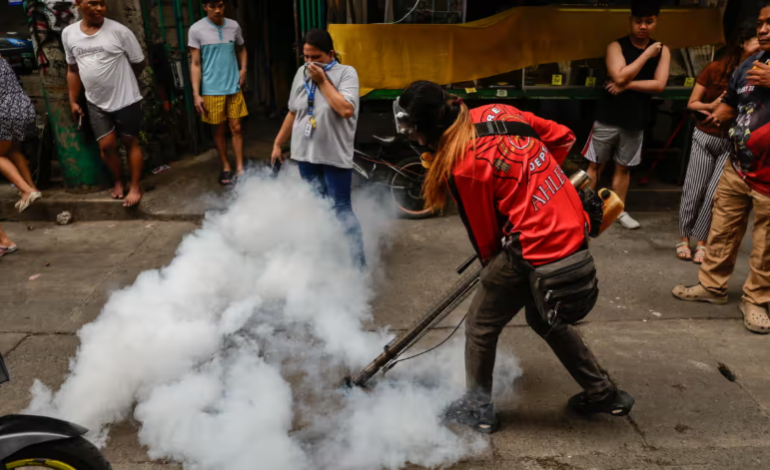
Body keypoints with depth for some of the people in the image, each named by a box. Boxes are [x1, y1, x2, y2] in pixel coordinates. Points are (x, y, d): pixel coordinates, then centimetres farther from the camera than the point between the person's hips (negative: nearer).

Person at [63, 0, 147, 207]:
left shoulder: (119, 31, -13)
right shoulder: (68, 34, 1)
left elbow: (140, 63, -2)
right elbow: (73, 69, 12)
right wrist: (73, 101, 13)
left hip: (126, 99, -3)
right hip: (96, 103, 3)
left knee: (131, 142, 8)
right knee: (106, 146, 6)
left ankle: (135, 186, 19)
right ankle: (119, 182, 29)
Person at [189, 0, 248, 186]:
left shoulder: (234, 26, 3)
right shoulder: (196, 30, -7)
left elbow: (241, 49, 21)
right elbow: (195, 64, -5)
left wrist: (244, 69, 2)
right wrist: (196, 94, -10)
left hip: (234, 88, 2)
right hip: (212, 90, -2)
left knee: (236, 128, 5)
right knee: (219, 130, 8)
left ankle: (240, 168, 13)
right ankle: (226, 167, 22)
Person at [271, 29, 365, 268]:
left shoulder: (346, 73, -9)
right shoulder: (302, 73, 8)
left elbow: (346, 110, -24)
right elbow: (293, 113, 15)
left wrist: (322, 81, -17)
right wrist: (278, 144, 15)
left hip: (335, 156, -6)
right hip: (306, 153, 6)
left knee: (341, 210, -4)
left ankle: (357, 262, 6)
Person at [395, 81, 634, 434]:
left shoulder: (464, 167, -19)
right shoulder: (497, 111, 1)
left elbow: (484, 233, -7)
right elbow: (563, 138, 11)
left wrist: (492, 269, 12)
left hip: (535, 251, -8)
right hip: (574, 231, 9)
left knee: (480, 326, 13)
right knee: (544, 318, 29)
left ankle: (477, 409, 31)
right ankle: (603, 394, 41)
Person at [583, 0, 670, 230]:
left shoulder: (662, 51, 4)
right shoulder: (617, 46, -4)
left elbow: (659, 84, -8)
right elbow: (620, 76, -19)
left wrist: (627, 86, -15)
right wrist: (646, 54, -14)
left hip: (635, 121, 3)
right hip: (608, 119, -3)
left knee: (623, 167, 12)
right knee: (595, 165, 4)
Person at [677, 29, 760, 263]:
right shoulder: (715, 69, -3)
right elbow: (692, 103, 1)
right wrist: (712, 106, -16)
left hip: (732, 143, 0)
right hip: (705, 137, 0)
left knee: (715, 194, -3)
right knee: (694, 190, 3)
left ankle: (701, 242, 10)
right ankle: (684, 239, 15)